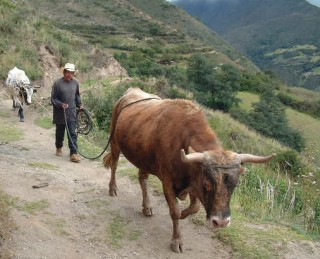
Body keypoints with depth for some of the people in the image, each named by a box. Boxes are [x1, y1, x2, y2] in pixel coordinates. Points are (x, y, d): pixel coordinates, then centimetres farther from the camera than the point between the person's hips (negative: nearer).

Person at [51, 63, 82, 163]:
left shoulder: (75, 83, 2)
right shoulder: (57, 83, -10)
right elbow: (53, 99, -9)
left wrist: (79, 105, 4)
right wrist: (61, 104, -24)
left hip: (72, 113, 2)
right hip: (60, 113, -2)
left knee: (73, 133, -5)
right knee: (60, 132, 15)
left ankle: (73, 153, -5)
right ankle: (59, 148, 39)